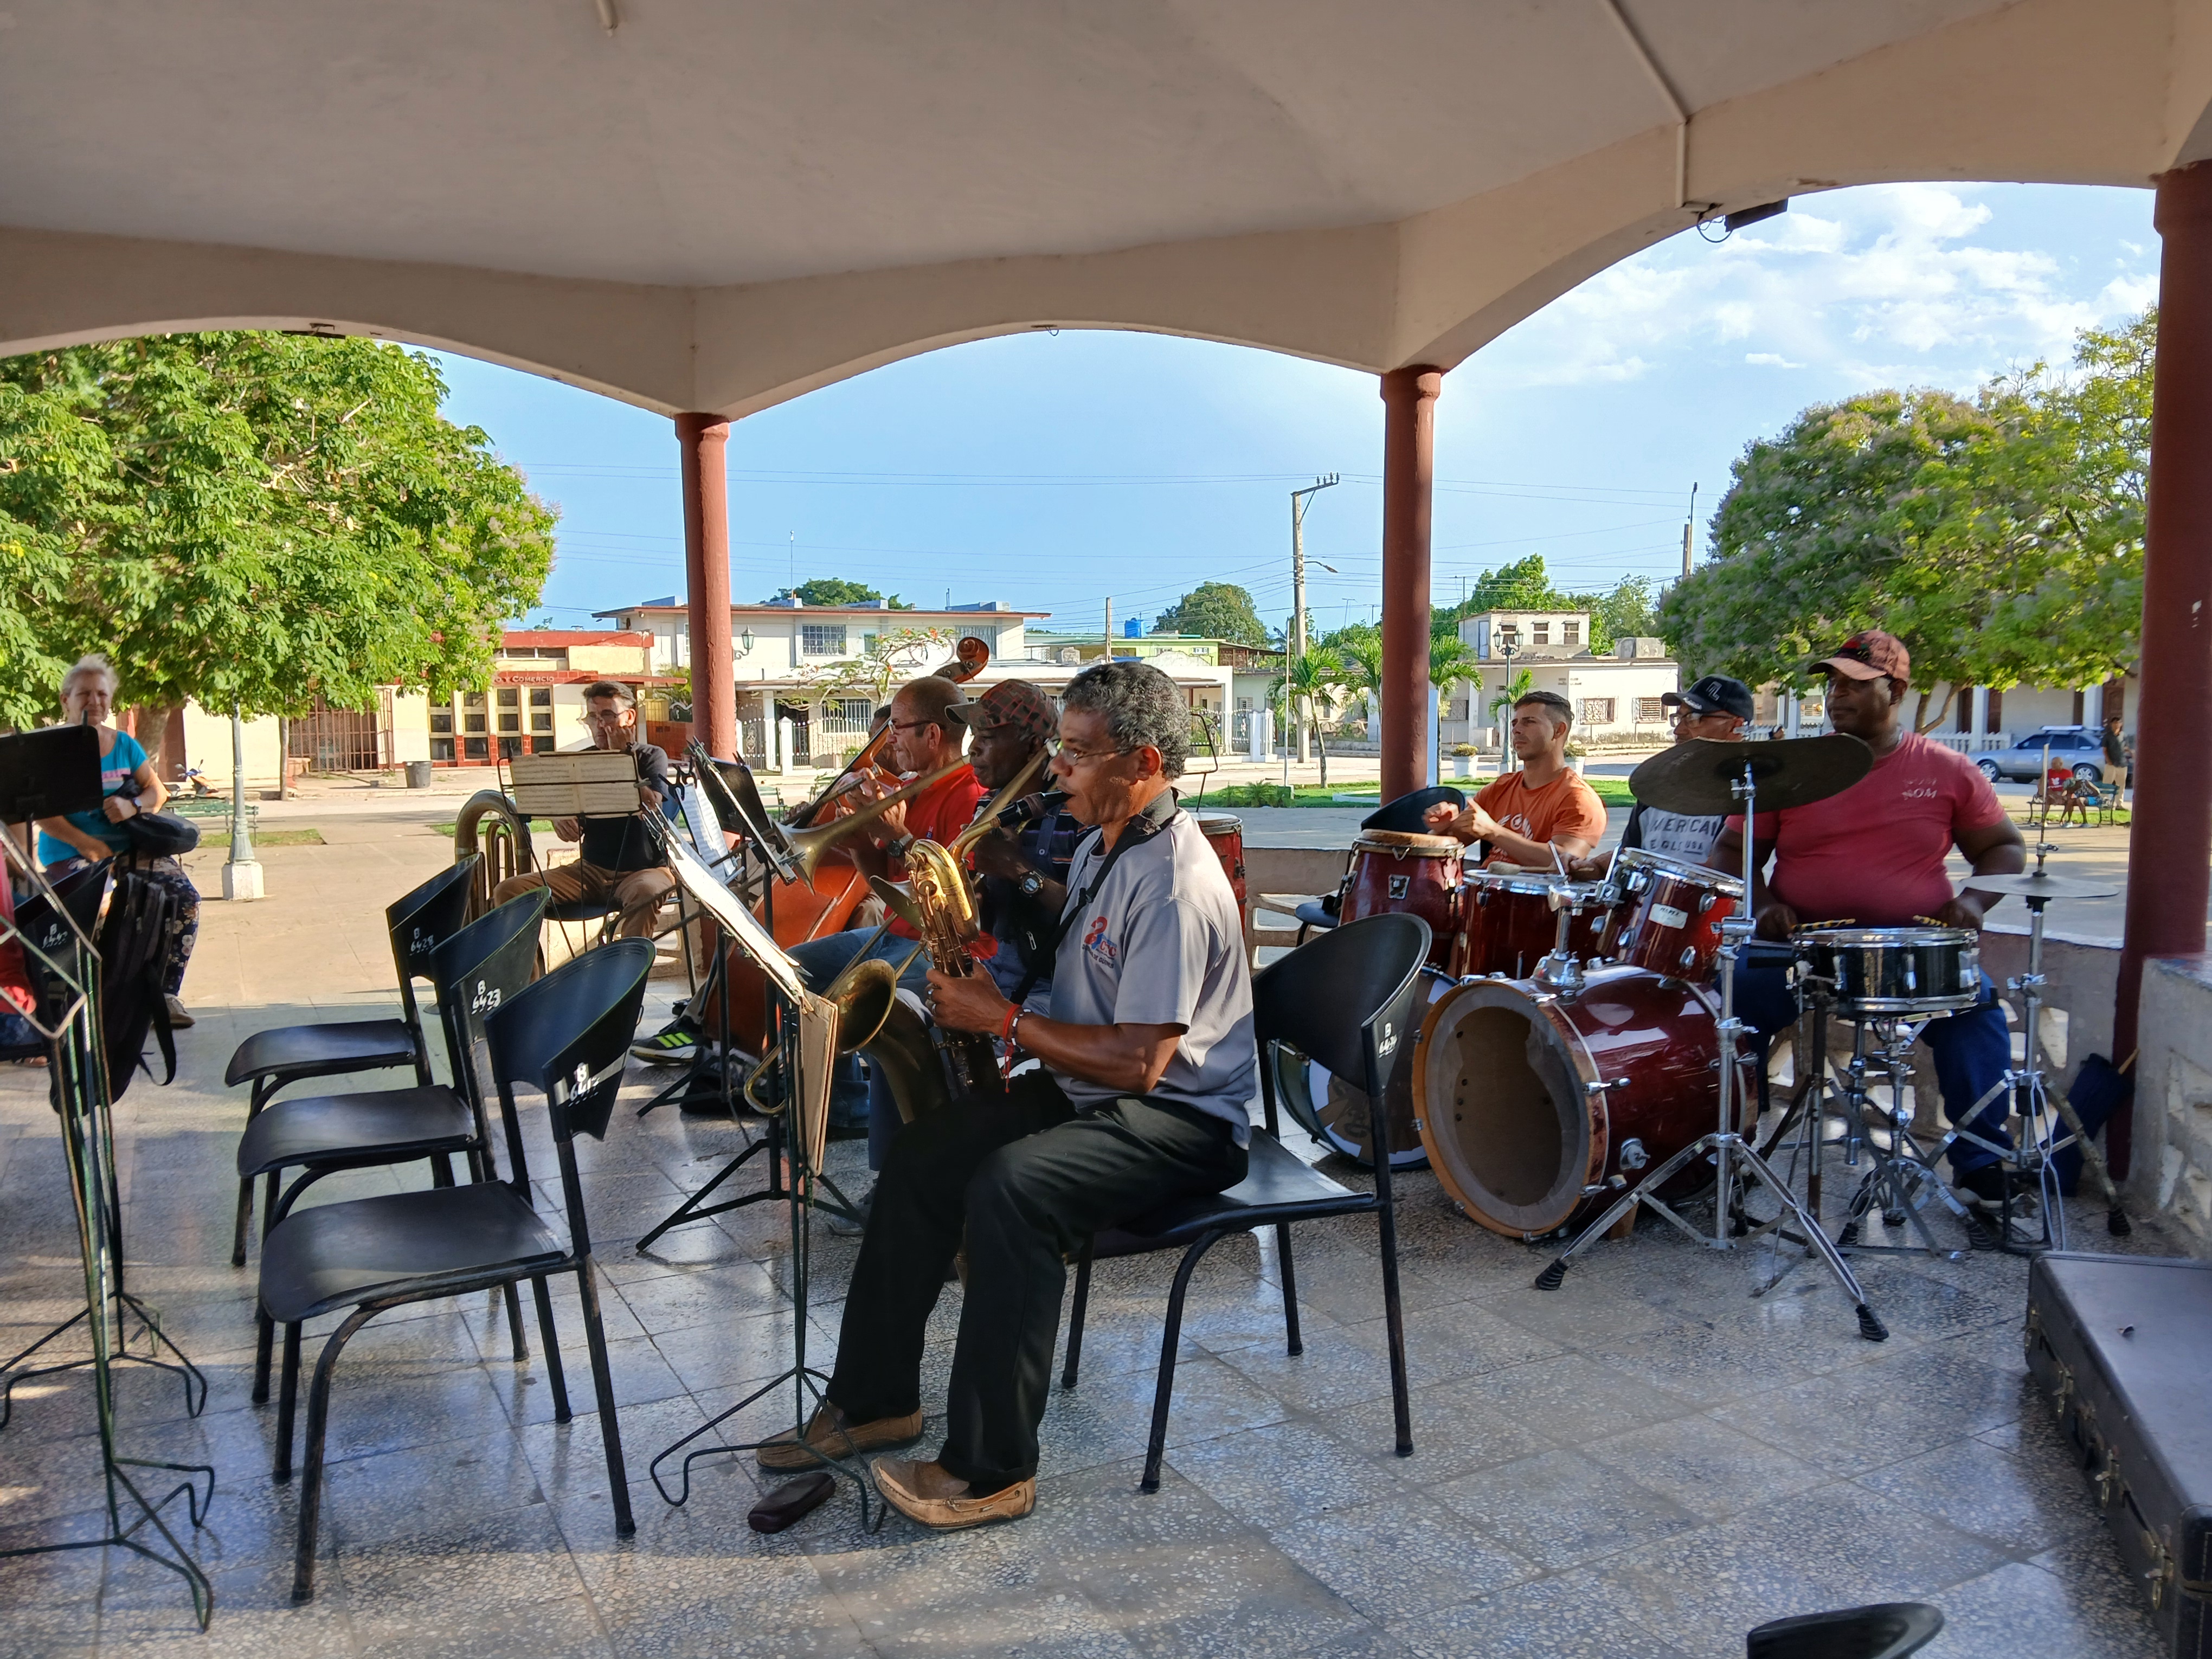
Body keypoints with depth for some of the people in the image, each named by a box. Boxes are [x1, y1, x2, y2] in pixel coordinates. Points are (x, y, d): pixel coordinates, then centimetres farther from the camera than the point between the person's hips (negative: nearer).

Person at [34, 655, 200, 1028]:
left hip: (129, 848, 4)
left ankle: (167, 993, -12)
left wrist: (133, 805, -11)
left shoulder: (124, 745, 15)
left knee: (186, 898, -19)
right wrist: (85, 844, -19)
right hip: (69, 854, -4)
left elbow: (157, 791, 12)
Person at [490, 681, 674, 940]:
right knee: (508, 892, -14)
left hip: (644, 869, -5)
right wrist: (561, 821, -16)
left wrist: (622, 756, -14)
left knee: (645, 893, -41)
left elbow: (650, 809, -17)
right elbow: (571, 830, 9)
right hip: (592, 870, 5)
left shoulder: (651, 757, 2)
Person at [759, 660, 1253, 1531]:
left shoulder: (1174, 883, -24)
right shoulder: (1102, 846, 9)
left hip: (1182, 1118, -10)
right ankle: (876, 1401, 11)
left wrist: (1003, 1017, -20)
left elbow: (1139, 1061, -29)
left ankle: (991, 1471, -19)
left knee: (1010, 1187, -32)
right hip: (1088, 1087, 10)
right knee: (921, 1154, -1)